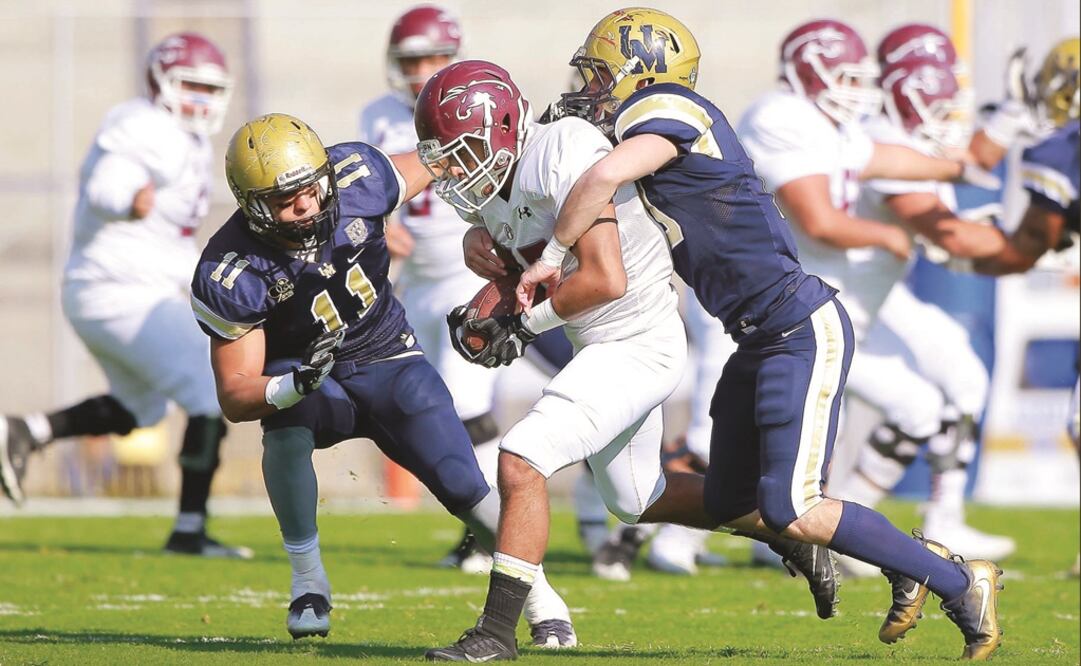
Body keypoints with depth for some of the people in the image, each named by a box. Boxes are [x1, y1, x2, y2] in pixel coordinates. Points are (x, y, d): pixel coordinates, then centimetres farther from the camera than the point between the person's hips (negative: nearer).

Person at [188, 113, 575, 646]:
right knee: (286, 420, -37)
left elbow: (427, 164, 2)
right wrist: (294, 385, -43)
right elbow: (235, 396, -24)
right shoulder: (230, 276, -26)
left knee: (463, 486, -14)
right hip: (310, 381, -2)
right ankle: (308, 581, -19)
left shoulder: (357, 178, -20)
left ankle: (538, 594, 10)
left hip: (387, 360, 2)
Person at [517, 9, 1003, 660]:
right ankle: (910, 561, 20)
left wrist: (551, 257, -21)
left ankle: (960, 584, -1)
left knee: (791, 512, -13)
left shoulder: (666, 111, -14)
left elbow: (605, 176, -34)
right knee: (732, 505, 12)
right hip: (763, 339, 10)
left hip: (803, 331, -10)